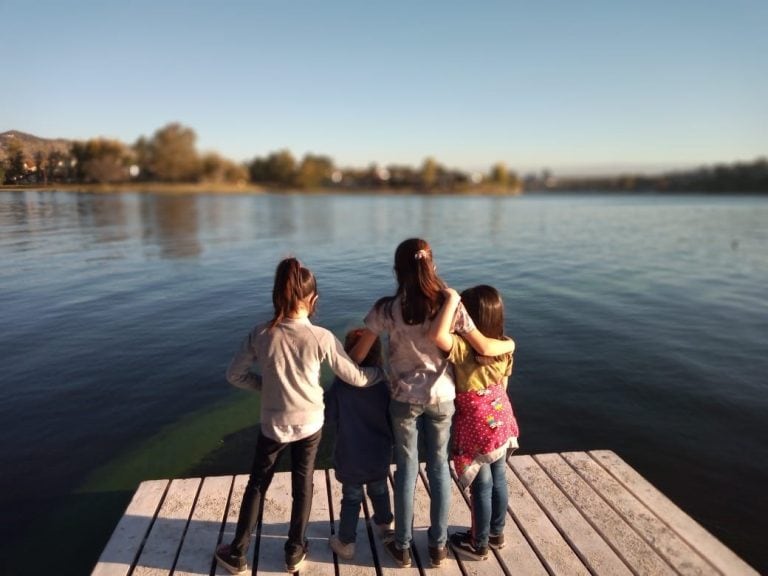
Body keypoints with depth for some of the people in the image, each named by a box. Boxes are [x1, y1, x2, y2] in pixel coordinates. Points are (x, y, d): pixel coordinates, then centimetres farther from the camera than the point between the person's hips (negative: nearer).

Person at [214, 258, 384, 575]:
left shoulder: (260, 334, -15)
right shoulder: (321, 337, -19)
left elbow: (234, 375, -4)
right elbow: (356, 377, -10)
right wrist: (385, 370, 6)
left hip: (273, 425, 1)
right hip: (310, 423, 0)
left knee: (256, 485, 20)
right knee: (302, 485, 19)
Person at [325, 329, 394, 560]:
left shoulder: (339, 385, -18)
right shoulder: (383, 385, -13)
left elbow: (330, 417, -9)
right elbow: (392, 418, -5)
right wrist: (389, 440, 13)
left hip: (350, 458, -2)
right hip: (380, 456, 2)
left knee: (351, 498, 14)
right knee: (379, 491, 25)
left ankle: (346, 543, 23)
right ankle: (385, 525, 45)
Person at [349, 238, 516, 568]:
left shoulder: (387, 309, -13)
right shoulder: (450, 306, -11)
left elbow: (358, 355, -9)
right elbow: (484, 349, -8)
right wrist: (509, 345, 13)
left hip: (405, 398, -1)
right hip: (441, 397, 1)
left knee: (406, 470, 14)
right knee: (439, 467, 17)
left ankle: (403, 547, 28)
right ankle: (438, 545, 30)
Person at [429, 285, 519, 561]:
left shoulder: (465, 348, -28)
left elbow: (437, 334, -46)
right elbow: (502, 384, 6)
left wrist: (452, 299, -37)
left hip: (477, 424, -7)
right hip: (500, 418, 7)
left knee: (481, 486, 10)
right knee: (498, 478, 22)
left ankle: (478, 544, 29)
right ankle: (497, 532, 42)